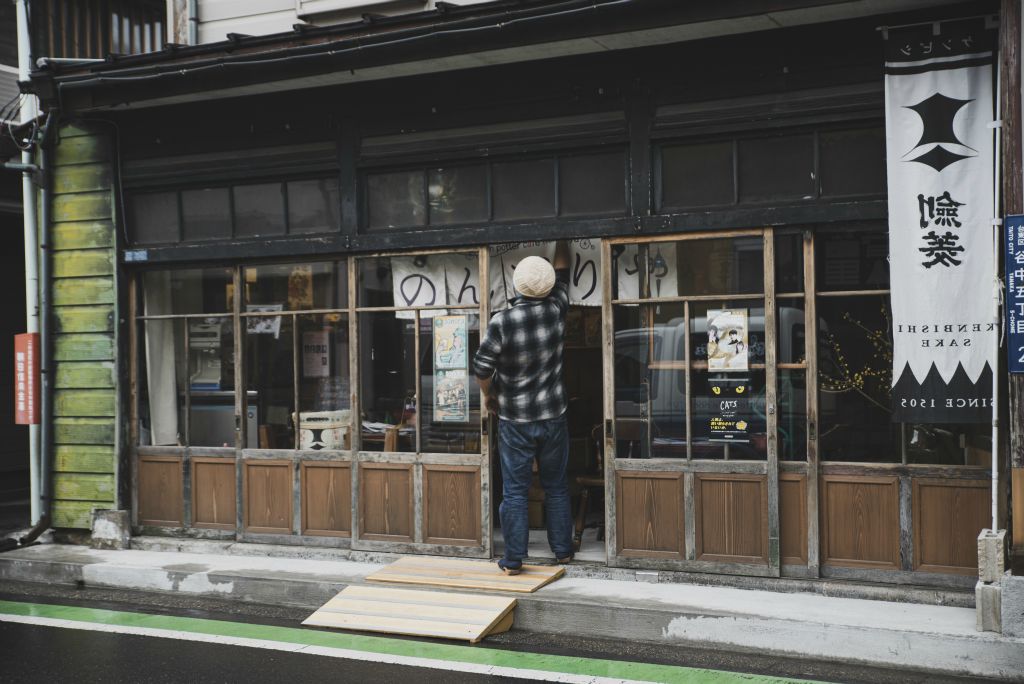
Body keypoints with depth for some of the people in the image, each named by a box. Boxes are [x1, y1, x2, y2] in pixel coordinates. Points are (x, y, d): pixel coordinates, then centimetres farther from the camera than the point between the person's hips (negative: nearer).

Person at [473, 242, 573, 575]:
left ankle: (513, 560, 6)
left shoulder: (502, 321, -16)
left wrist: (489, 395, 6)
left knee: (514, 491, 3)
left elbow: (482, 367, -13)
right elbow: (562, 272, 11)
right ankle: (562, 550, 24)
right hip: (553, 416, 3)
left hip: (514, 420, -3)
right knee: (556, 487, 15)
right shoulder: (556, 312, -7)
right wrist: (562, 244, 27)